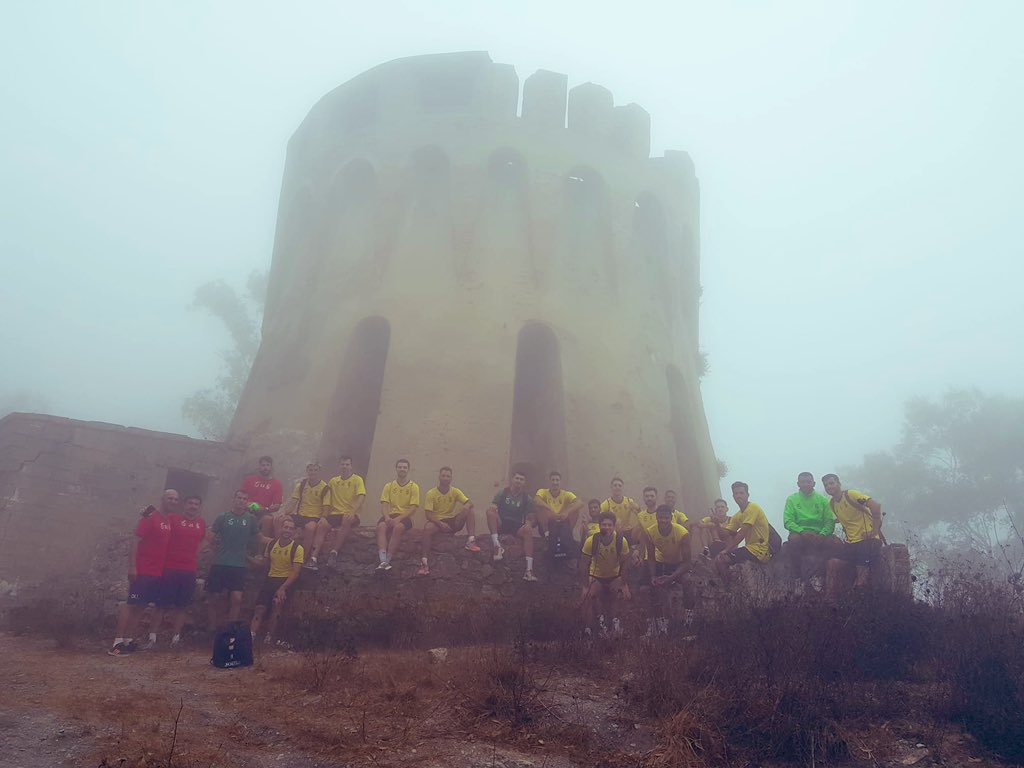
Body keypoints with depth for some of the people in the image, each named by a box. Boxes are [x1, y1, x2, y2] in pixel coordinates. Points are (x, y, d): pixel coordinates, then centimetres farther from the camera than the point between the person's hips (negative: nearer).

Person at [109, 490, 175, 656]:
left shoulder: (169, 522, 12)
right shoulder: (150, 518, -10)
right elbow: (135, 541, -14)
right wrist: (132, 566, -19)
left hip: (158, 572, 7)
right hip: (142, 571, -7)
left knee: (140, 606, 11)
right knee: (131, 604, -6)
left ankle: (129, 640, 18)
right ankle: (117, 642, -3)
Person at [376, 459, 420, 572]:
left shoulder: (414, 487, 5)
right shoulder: (389, 486, 14)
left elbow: (413, 508, -5)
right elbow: (384, 504, 5)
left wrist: (399, 518, -19)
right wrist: (387, 517, -17)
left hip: (405, 517, -2)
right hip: (390, 516, 2)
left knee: (398, 527, -37)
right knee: (381, 526, -32)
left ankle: (388, 560, -35)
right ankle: (383, 561, -43)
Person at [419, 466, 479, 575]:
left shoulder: (455, 491, 1)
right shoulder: (431, 493, -7)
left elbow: (469, 503, -5)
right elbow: (428, 514, -13)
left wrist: (466, 507, -31)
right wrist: (440, 524, -26)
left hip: (452, 521, 3)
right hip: (437, 521, -3)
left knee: (469, 510, -18)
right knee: (427, 528, -37)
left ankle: (471, 540, -27)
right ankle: (425, 561, -35)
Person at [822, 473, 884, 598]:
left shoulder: (851, 495, -10)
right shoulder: (832, 504, 13)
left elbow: (876, 506, -20)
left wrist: (874, 531, -19)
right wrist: (848, 534, 11)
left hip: (869, 540, -7)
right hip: (852, 542, 7)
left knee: (862, 569, -22)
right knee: (832, 563, -11)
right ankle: (830, 599, -6)